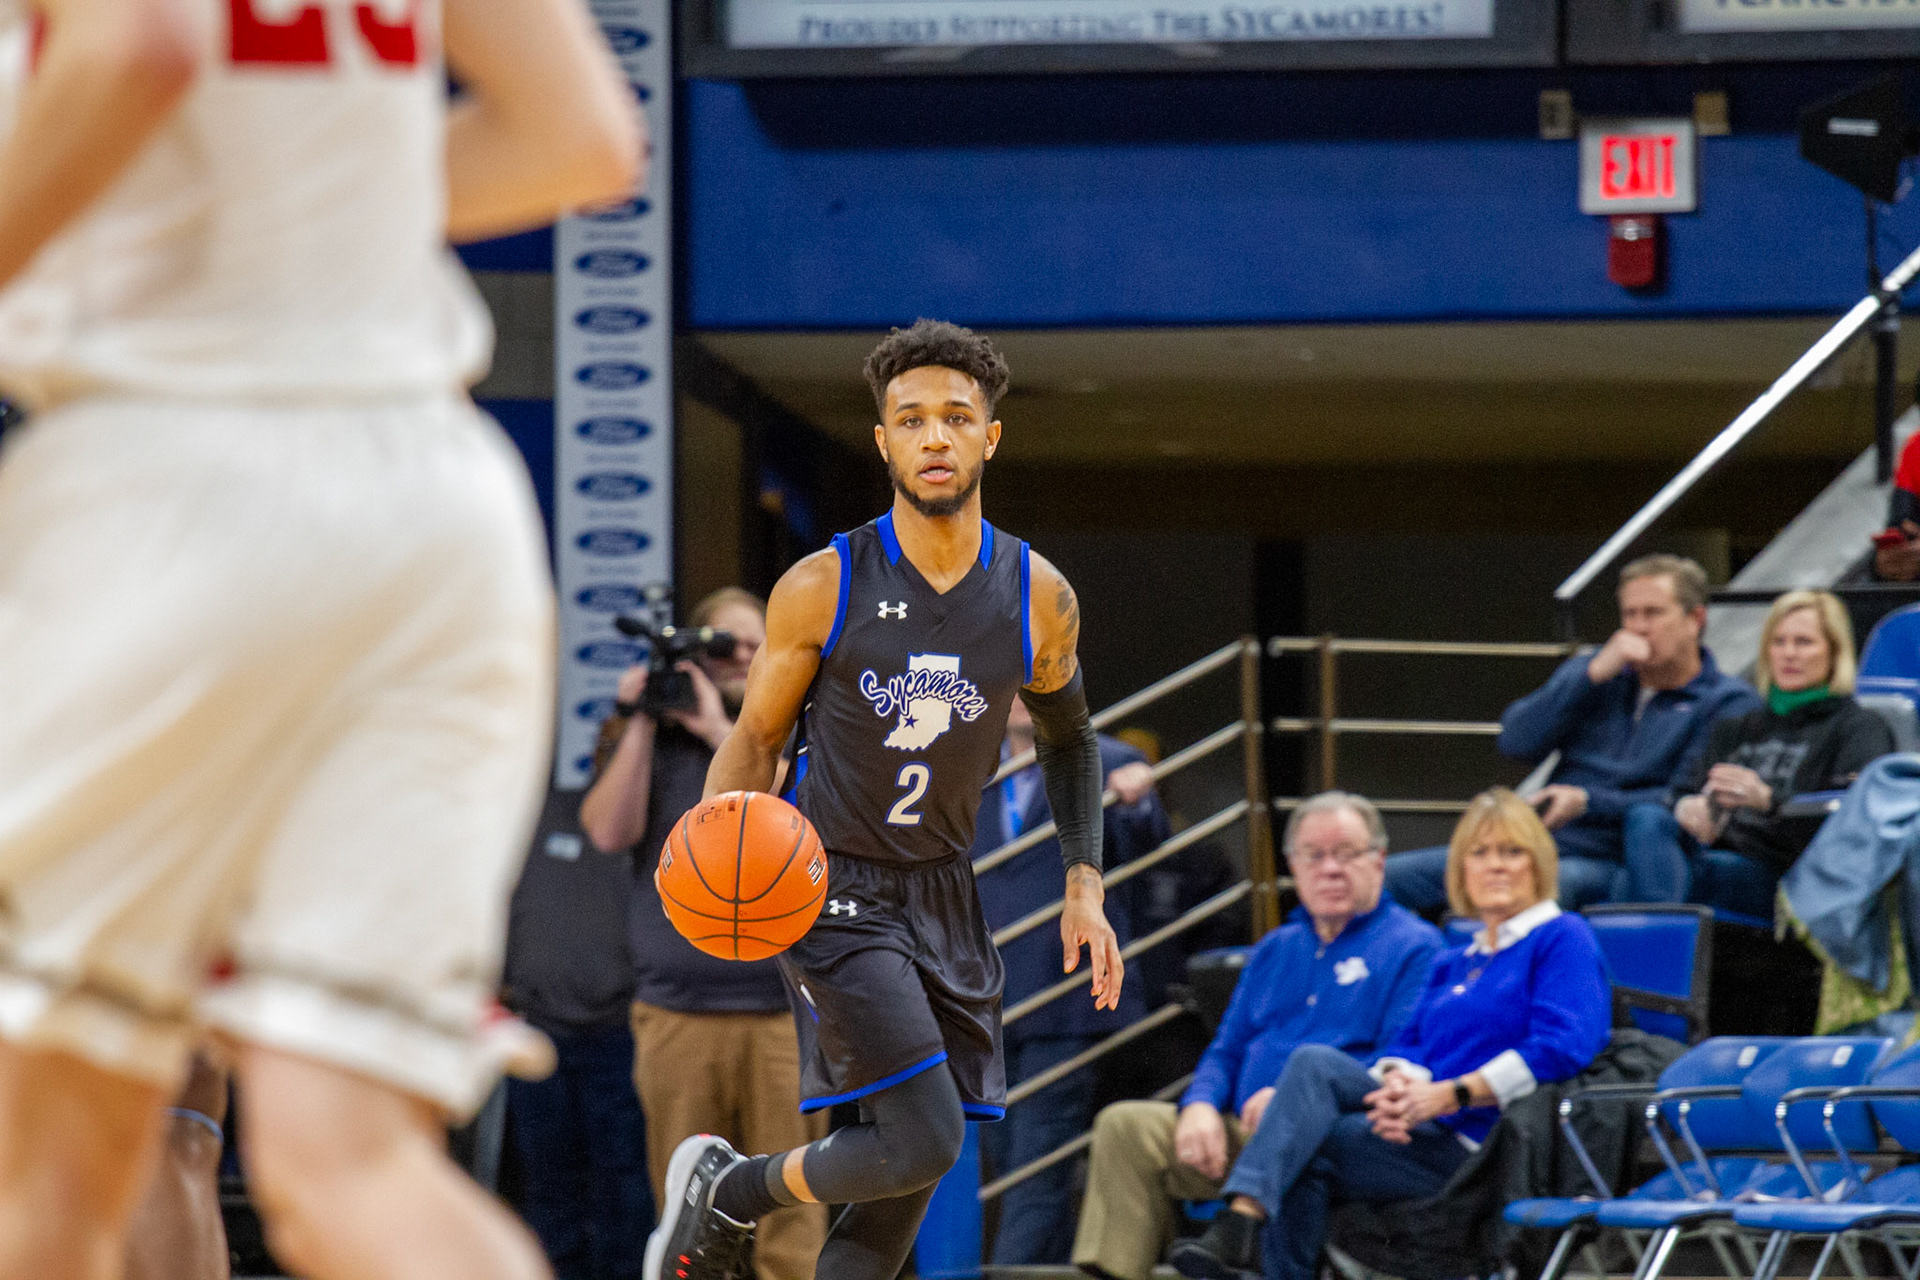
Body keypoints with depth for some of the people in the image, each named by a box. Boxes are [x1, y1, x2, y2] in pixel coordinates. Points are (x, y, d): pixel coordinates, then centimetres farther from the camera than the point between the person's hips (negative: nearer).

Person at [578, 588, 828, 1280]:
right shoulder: (644, 741, 14)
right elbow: (609, 831, -1)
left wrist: (721, 732, -8)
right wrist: (639, 722, -3)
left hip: (785, 1012, 0)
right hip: (677, 1011, 1)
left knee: (791, 1217, -6)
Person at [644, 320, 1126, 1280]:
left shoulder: (1038, 597, -2)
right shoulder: (823, 587, -11)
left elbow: (1067, 739, 16)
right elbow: (756, 738, -1)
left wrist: (1084, 885, 5)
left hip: (944, 895, 5)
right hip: (833, 894, -5)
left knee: (911, 1184, 2)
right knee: (920, 1144, -18)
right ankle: (724, 1191, 8)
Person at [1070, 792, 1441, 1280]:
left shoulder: (1413, 947, 4)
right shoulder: (1275, 951, 26)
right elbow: (1225, 1052, 25)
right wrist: (1201, 1106, 0)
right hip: (1242, 1132, 6)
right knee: (1125, 1125, -13)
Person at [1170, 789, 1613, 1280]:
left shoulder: (1563, 940, 1)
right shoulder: (1454, 962, 27)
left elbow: (1563, 1049, -15)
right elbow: (1408, 1043, 15)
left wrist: (1449, 1094, -19)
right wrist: (1398, 1083, -12)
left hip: (1474, 1145, -7)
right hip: (1422, 1126, 7)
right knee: (1314, 1061, -21)